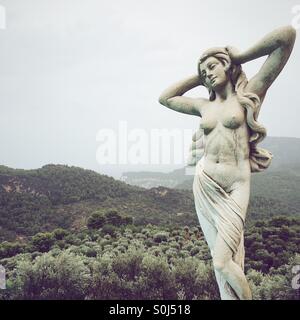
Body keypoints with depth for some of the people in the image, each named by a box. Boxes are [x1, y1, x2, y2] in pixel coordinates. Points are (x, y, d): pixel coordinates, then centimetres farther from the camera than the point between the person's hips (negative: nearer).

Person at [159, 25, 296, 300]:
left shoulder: (250, 93, 2)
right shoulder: (204, 105, 14)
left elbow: (287, 35, -5)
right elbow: (165, 98, 28)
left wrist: (239, 57, 6)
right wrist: (197, 78, 21)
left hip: (235, 187, -4)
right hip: (204, 185, 4)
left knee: (223, 262, -12)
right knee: (223, 259, 6)